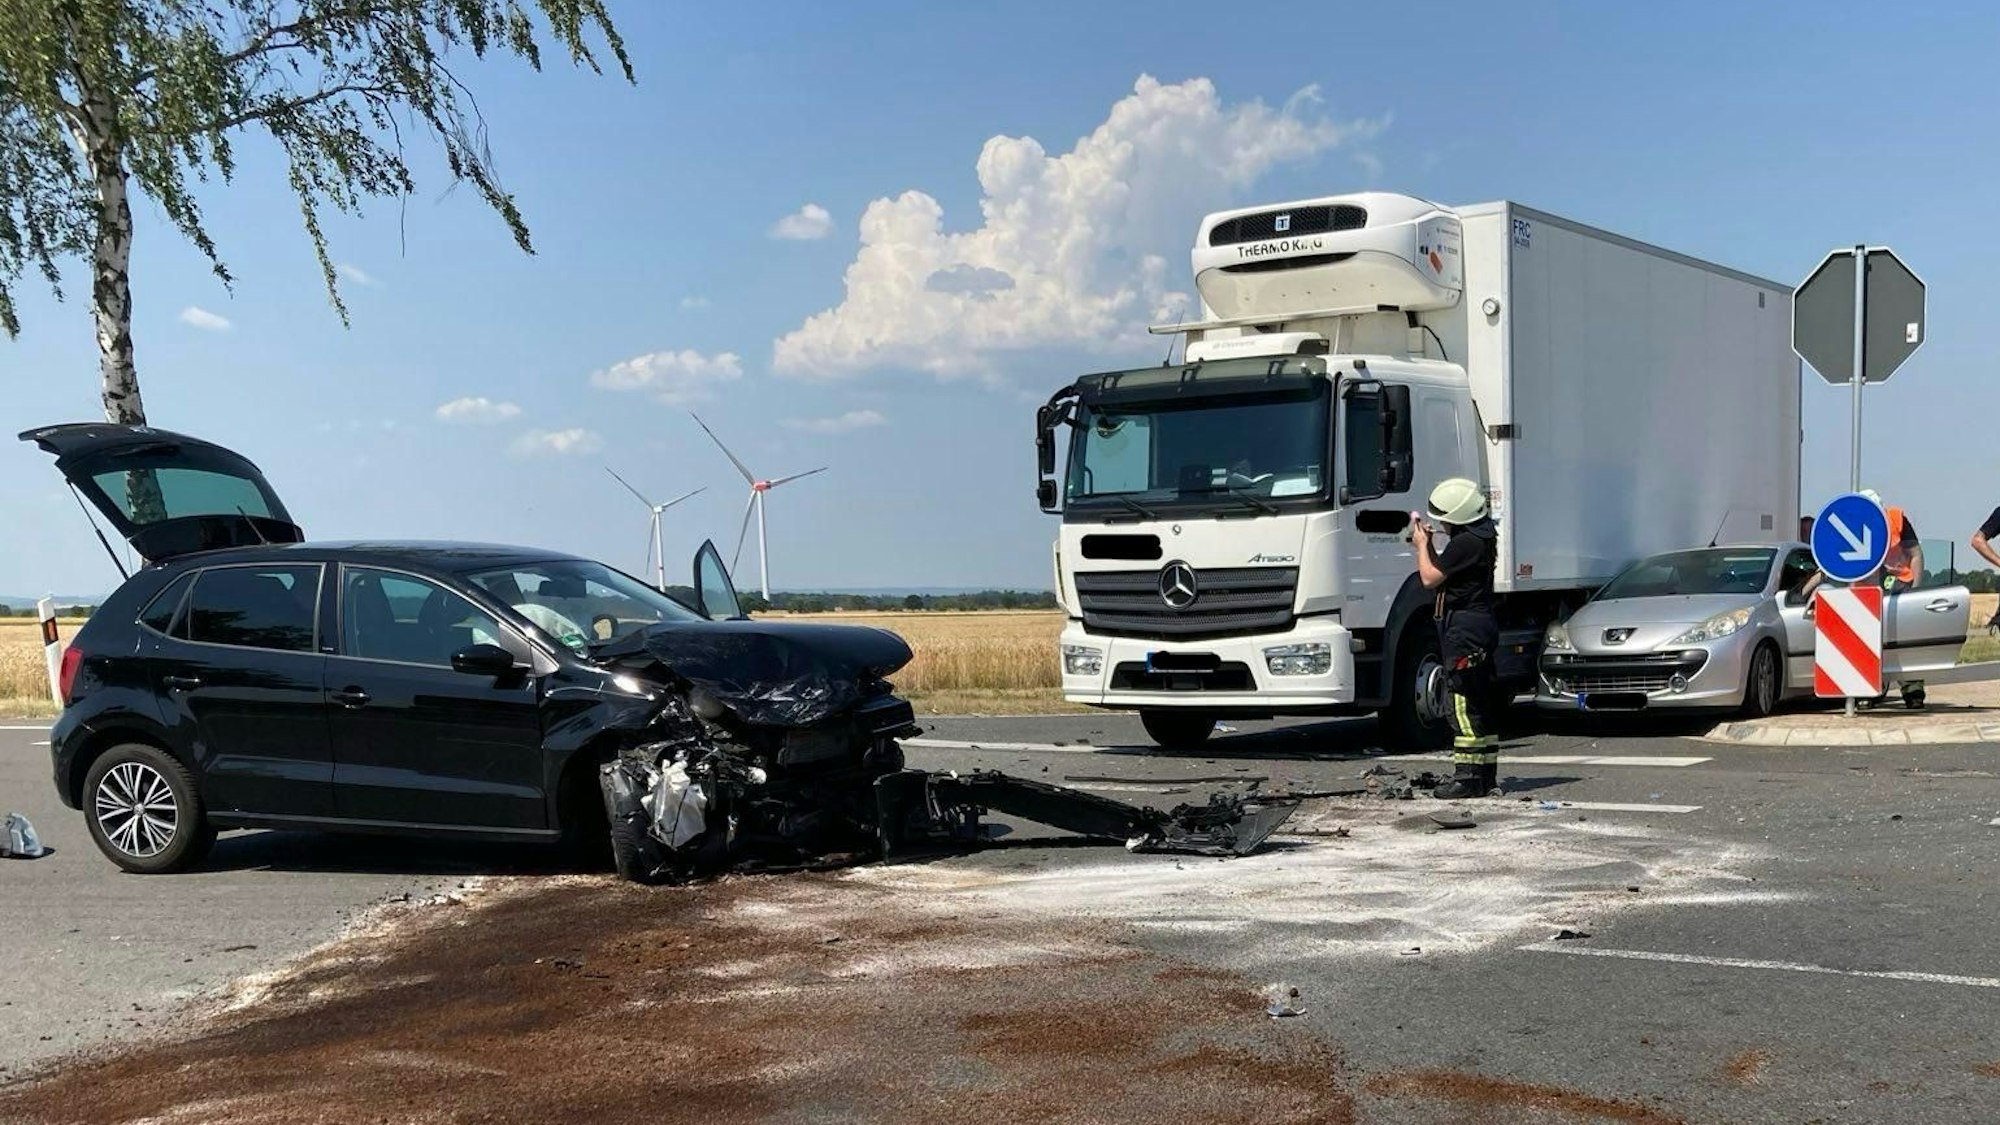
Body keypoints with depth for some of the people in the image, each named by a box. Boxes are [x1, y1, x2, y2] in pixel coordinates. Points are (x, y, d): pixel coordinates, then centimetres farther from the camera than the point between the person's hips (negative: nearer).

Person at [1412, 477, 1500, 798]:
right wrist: (1428, 544, 13)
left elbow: (1430, 578, -16)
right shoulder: (1482, 536, 15)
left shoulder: (1465, 543, -19)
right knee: (1479, 704, 14)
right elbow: (1443, 570, 20)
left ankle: (1468, 777, -8)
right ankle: (1486, 773, 19)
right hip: (1481, 625, 11)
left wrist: (1422, 545, -2)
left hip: (1464, 627, -11)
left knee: (1463, 704, -9)